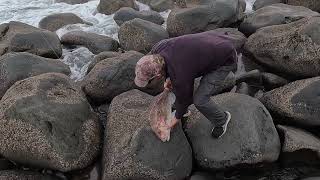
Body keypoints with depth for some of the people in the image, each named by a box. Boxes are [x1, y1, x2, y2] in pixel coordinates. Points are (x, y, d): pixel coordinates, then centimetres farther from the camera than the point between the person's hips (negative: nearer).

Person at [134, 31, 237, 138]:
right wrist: (168, 78, -2)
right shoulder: (158, 48, -16)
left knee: (200, 100, -16)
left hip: (225, 60, -8)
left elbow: (184, 98, -13)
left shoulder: (180, 77, -34)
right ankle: (183, 109, 31)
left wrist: (177, 117, 4)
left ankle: (222, 119, 14)